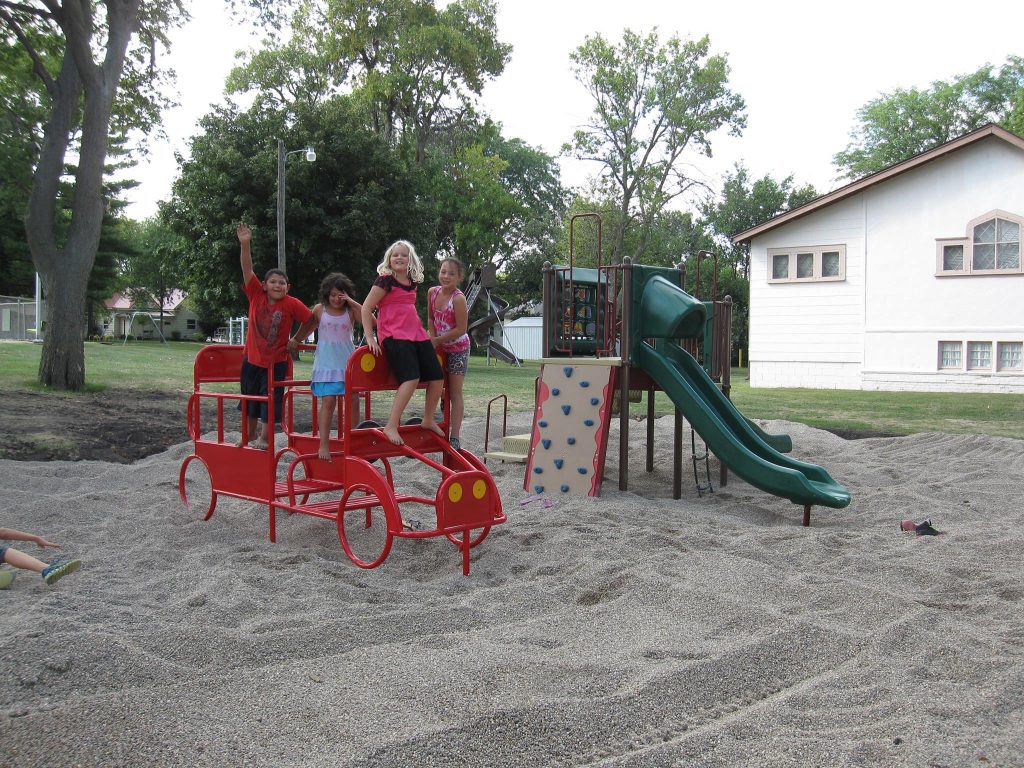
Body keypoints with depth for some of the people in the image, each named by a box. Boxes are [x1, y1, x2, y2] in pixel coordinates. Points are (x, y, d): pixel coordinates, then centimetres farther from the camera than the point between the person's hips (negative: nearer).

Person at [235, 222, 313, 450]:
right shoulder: (256, 295, -9)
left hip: (276, 361, -3)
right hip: (252, 357, 3)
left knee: (270, 399, 3)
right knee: (249, 397, 18)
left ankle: (263, 437, 20)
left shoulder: (291, 304, -14)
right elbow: (247, 270, -18)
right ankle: (250, 434, 37)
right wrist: (245, 244, -30)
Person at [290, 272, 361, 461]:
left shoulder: (350, 311, 4)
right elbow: (307, 328, 21)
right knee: (328, 401, -10)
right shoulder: (319, 309, 6)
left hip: (347, 361, 1)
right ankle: (324, 444, -8)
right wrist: (294, 340, 14)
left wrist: (352, 302, -14)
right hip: (326, 362, -1)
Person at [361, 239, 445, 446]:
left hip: (416, 334, 7)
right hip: (394, 336, -7)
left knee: (437, 378, 4)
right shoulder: (385, 280, -4)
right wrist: (370, 337, -11)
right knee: (412, 378, -26)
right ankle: (391, 426, -22)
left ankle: (428, 420, 24)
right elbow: (366, 308, -5)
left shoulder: (413, 282, 16)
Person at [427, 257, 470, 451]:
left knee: (455, 393, -4)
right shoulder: (432, 292, -5)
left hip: (458, 348, -6)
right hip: (440, 347, 6)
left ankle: (455, 438, -2)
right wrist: (432, 338, -6)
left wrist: (437, 340, -18)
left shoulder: (458, 298, -23)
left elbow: (461, 329, -23)